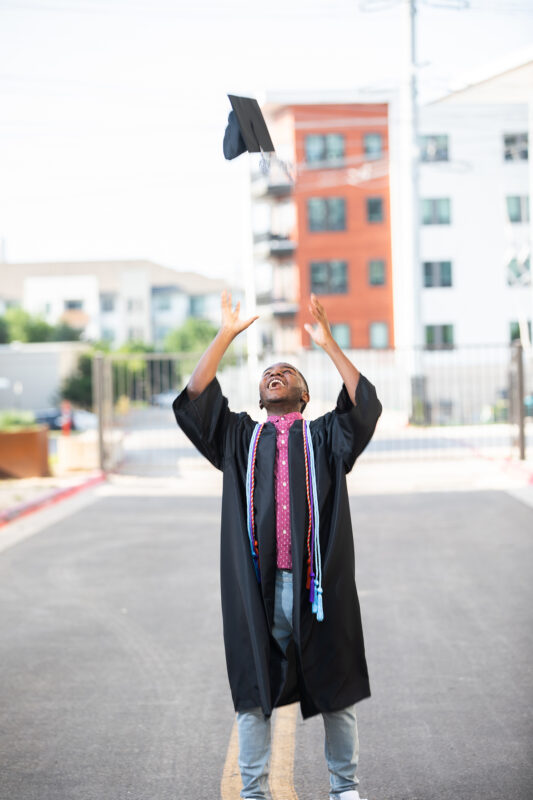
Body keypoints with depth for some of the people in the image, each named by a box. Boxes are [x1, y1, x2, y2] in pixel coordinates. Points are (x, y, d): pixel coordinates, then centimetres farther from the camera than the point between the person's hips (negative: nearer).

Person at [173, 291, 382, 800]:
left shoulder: (325, 436, 13)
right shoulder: (240, 438, 16)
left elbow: (364, 406, -5)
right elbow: (194, 400, 2)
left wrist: (328, 344, -9)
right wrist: (225, 336, -2)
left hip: (316, 582, 0)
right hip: (256, 583, 1)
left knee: (335, 689, 5)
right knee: (253, 691, 4)